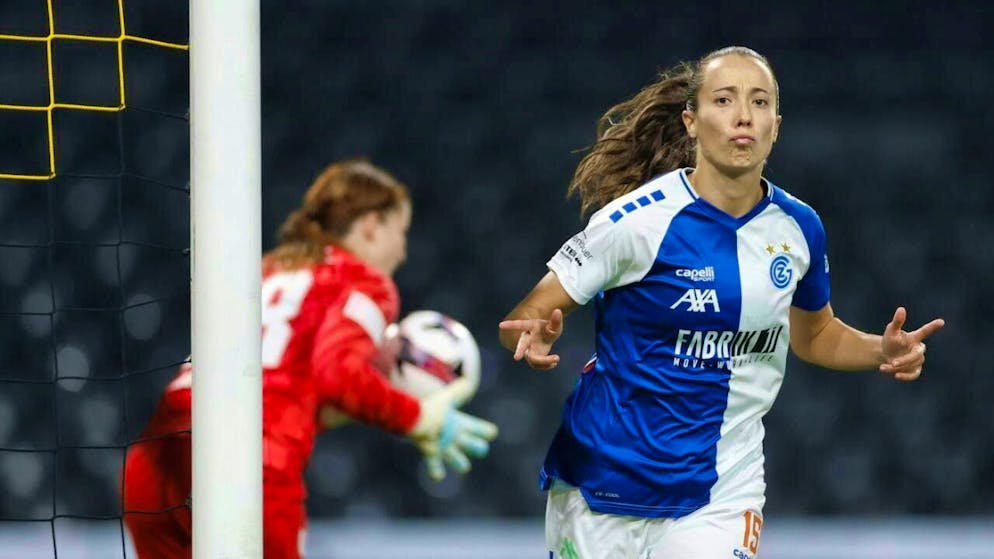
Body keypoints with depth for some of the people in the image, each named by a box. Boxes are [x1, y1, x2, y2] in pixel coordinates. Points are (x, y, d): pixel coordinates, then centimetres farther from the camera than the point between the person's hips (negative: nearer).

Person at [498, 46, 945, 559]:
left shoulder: (798, 227, 0)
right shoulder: (639, 219, -14)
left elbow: (814, 334, 19)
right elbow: (528, 315, -11)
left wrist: (882, 351, -1)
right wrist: (532, 339, -34)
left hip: (720, 497, 3)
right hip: (603, 486, -2)